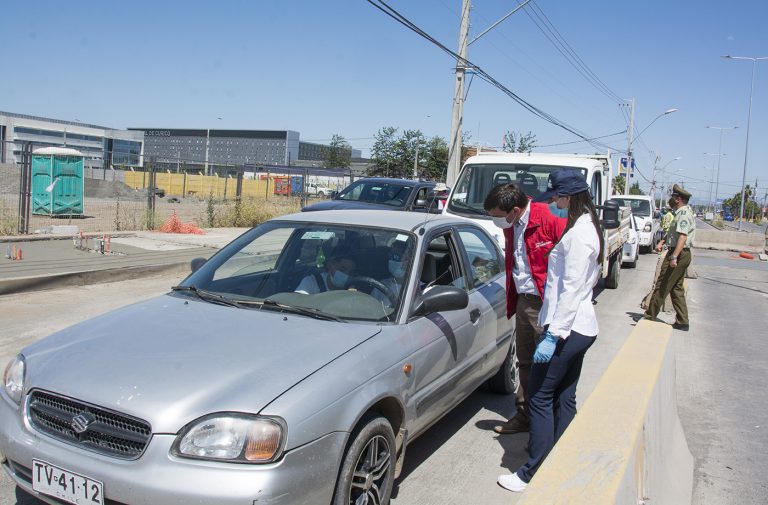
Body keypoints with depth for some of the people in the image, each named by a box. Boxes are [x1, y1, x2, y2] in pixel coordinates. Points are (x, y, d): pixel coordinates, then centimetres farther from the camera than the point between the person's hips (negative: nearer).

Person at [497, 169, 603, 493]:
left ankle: (533, 474, 5)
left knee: (540, 398, -3)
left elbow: (571, 289, -22)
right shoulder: (587, 227, 13)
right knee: (564, 399, 15)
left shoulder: (578, 233, -18)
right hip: (581, 327, 10)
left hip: (567, 328, -10)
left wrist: (552, 335, -21)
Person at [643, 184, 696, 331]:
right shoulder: (683, 212, 17)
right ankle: (682, 322, 16)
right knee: (677, 289, 13)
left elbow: (682, 237, -28)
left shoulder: (684, 214, -17)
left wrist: (674, 257, -35)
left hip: (678, 254, -11)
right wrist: (662, 241, 14)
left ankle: (649, 317, 4)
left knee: (662, 287, -3)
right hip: (683, 254, 11)